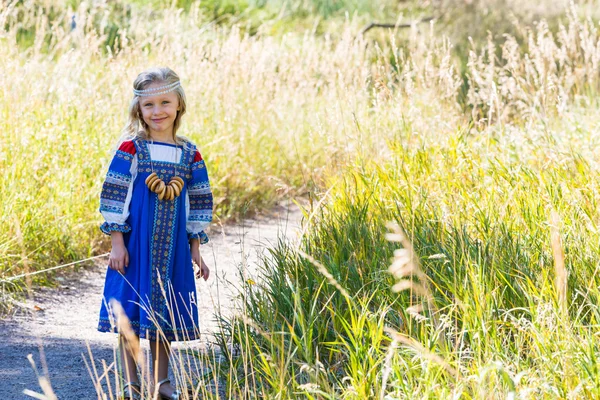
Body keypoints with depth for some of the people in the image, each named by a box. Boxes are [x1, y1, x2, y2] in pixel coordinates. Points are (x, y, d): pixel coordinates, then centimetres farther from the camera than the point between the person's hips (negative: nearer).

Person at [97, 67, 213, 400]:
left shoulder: (190, 155, 4)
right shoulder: (131, 149, -6)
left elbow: (198, 204, 10)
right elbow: (114, 197, -6)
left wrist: (196, 249, 9)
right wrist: (117, 243, -10)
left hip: (172, 248, 3)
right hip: (136, 245, -3)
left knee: (164, 312, 10)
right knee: (130, 313, 1)